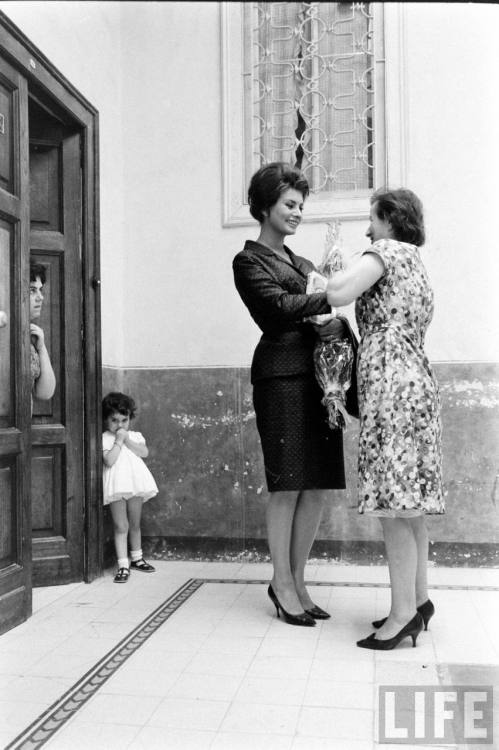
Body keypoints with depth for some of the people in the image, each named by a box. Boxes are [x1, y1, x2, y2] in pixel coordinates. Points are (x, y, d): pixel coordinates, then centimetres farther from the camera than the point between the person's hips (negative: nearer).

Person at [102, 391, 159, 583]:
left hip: (136, 484, 4)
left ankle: (137, 558, 33)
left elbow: (144, 452, -5)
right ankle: (123, 566, -2)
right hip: (117, 486, -4)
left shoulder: (134, 436, 12)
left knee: (135, 525, 16)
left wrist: (127, 440, -9)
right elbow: (109, 460, -16)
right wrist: (118, 441, -12)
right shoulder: (104, 439, -2)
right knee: (121, 526, -5)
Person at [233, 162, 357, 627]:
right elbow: (280, 306, -12)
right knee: (288, 484, -5)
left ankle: (296, 580, 17)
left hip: (318, 372, 7)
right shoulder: (249, 261, 5)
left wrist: (340, 325, -6)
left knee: (318, 484, 5)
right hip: (282, 372, -7)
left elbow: (328, 314, 15)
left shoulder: (303, 264, 25)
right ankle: (282, 583, 10)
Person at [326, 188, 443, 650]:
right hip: (414, 382, 10)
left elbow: (338, 294, -17)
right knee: (409, 501, 12)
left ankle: (403, 612, -2)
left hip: (392, 385, -10)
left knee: (392, 504, -8)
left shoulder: (389, 250, -3)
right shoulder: (416, 264, 26)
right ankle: (418, 599, 20)